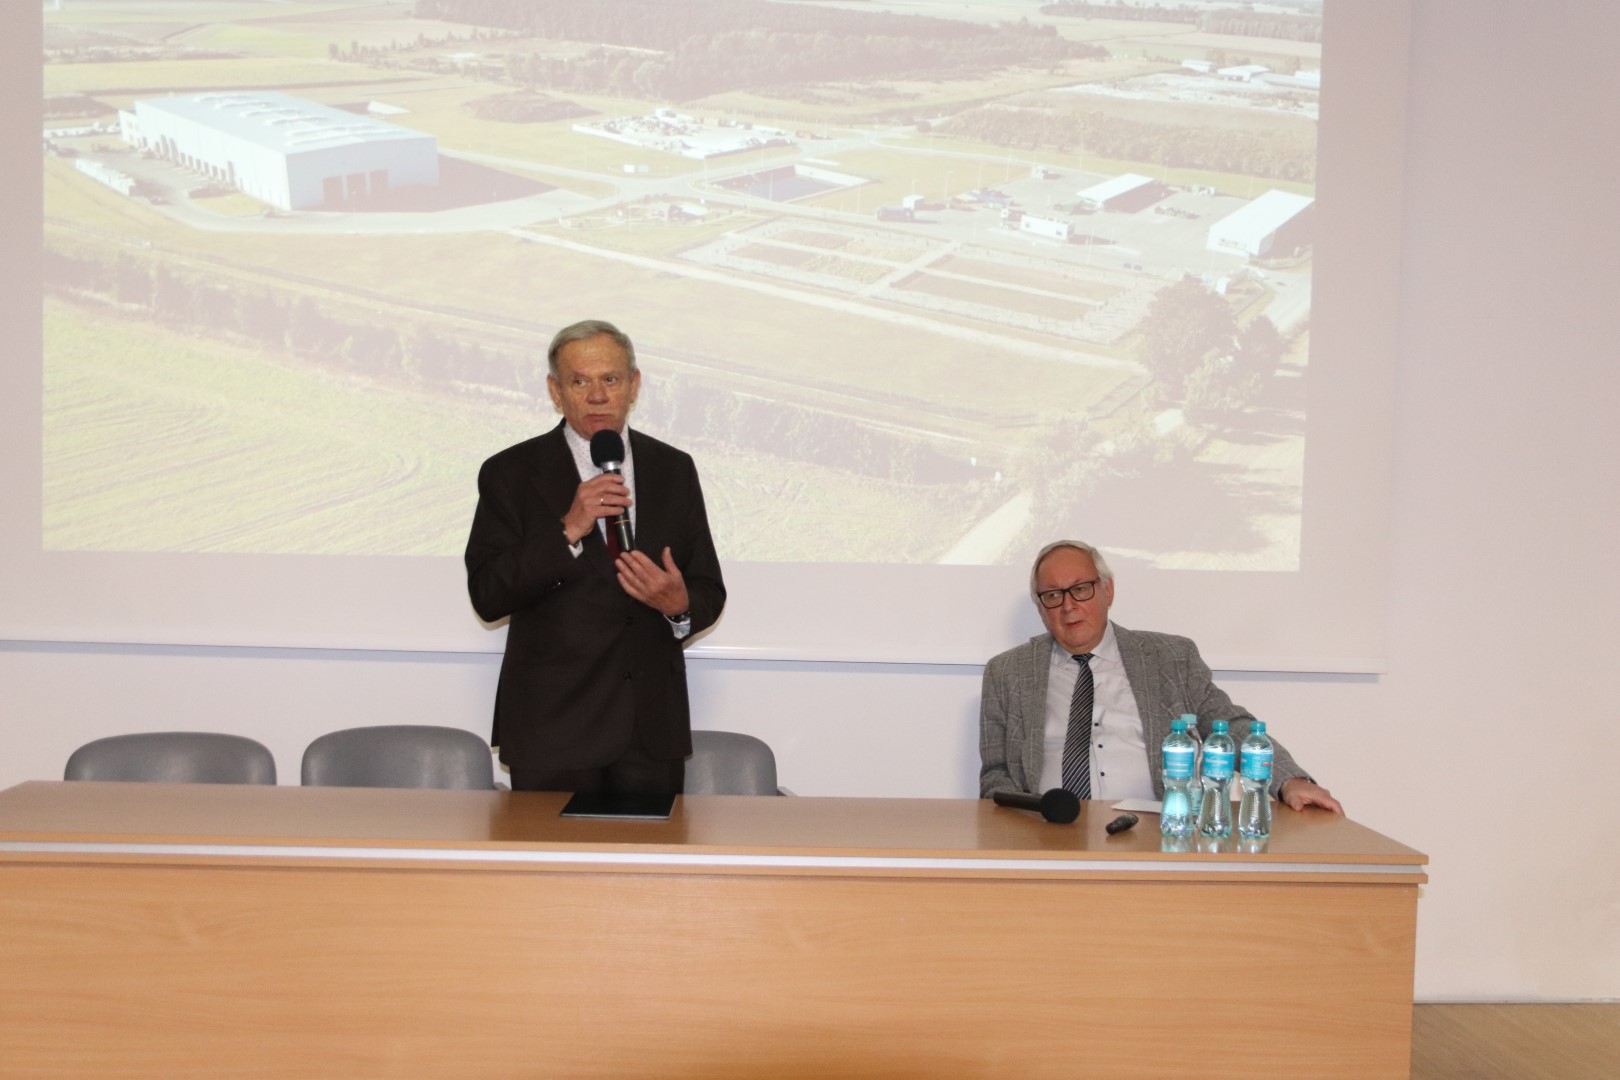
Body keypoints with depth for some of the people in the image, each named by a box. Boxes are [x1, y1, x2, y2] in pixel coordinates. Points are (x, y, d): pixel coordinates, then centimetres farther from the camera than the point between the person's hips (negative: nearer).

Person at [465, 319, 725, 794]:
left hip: (653, 728, 3)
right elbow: (487, 598, -10)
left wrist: (681, 604, -14)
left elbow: (709, 591, 9)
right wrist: (568, 531, -21)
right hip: (554, 728, -2)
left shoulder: (674, 470, 7)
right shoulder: (511, 473, -2)